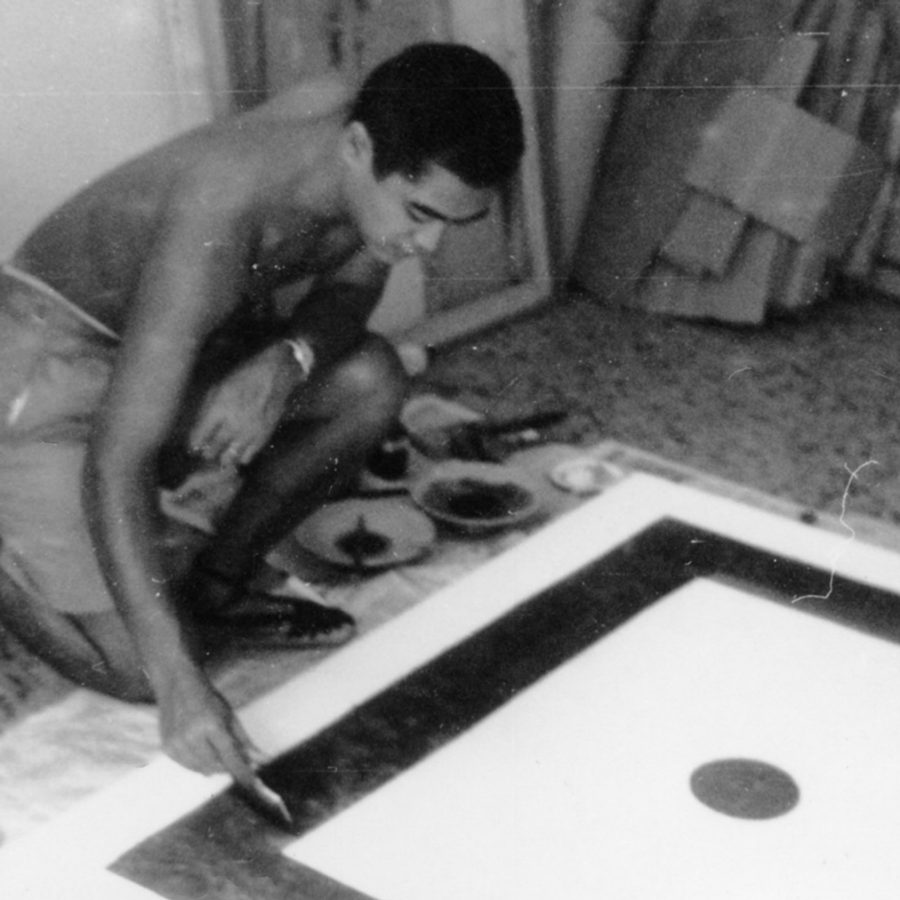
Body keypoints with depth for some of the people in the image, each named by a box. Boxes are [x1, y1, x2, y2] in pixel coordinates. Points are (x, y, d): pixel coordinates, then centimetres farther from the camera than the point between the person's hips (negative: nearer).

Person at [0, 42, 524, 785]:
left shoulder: (395, 160, -17)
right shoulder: (220, 218, -38)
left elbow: (351, 288, 1)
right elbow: (114, 463, -37)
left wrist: (289, 360, -25)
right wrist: (180, 683, -43)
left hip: (184, 336, 7)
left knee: (372, 382, -13)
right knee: (143, 669, -14)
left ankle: (217, 589, 4)